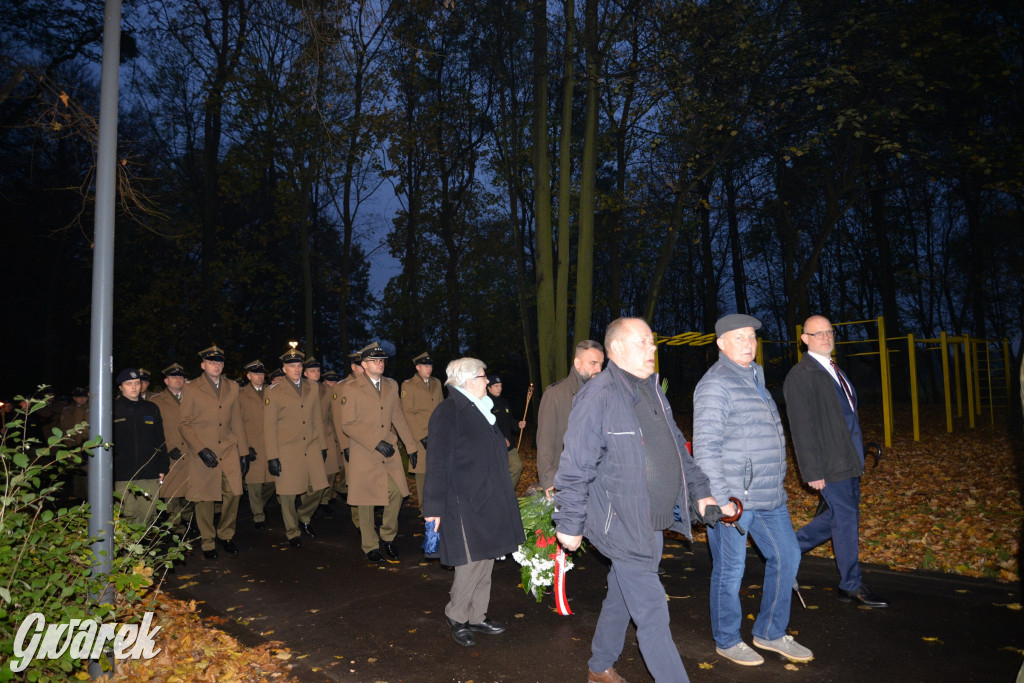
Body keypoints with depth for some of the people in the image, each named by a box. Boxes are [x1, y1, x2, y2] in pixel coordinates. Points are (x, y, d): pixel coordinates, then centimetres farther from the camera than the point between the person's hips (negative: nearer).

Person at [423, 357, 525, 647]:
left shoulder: (479, 409, 14)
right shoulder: (448, 412, -13)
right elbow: (438, 464, -14)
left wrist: (502, 497, 21)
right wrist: (434, 507, -15)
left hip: (488, 500, 9)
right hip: (465, 503, -9)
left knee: (486, 559, 13)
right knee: (472, 562, -5)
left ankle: (477, 616, 26)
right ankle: (456, 616, 16)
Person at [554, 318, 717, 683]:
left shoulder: (652, 391, 10)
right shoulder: (599, 396, -18)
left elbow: (677, 447, 20)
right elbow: (576, 467, -18)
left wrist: (699, 490, 16)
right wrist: (570, 523, -15)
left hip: (653, 523, 9)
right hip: (623, 526, -9)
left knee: (621, 598, 23)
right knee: (652, 614, -4)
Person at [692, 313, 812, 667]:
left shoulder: (753, 378, 15)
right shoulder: (716, 384, -15)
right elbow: (706, 448, -20)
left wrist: (776, 485, 20)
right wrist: (720, 499, -21)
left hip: (769, 495, 9)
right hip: (734, 498, -9)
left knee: (786, 556, 15)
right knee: (730, 570, 5)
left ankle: (770, 633, 30)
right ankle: (727, 641, 24)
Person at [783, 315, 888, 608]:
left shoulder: (834, 371, 14)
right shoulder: (801, 376, -14)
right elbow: (801, 428, -16)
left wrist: (858, 454, 18)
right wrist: (812, 471, -18)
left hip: (848, 460, 9)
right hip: (829, 463, -9)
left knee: (840, 514, 16)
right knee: (846, 518, 0)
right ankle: (852, 586, 15)